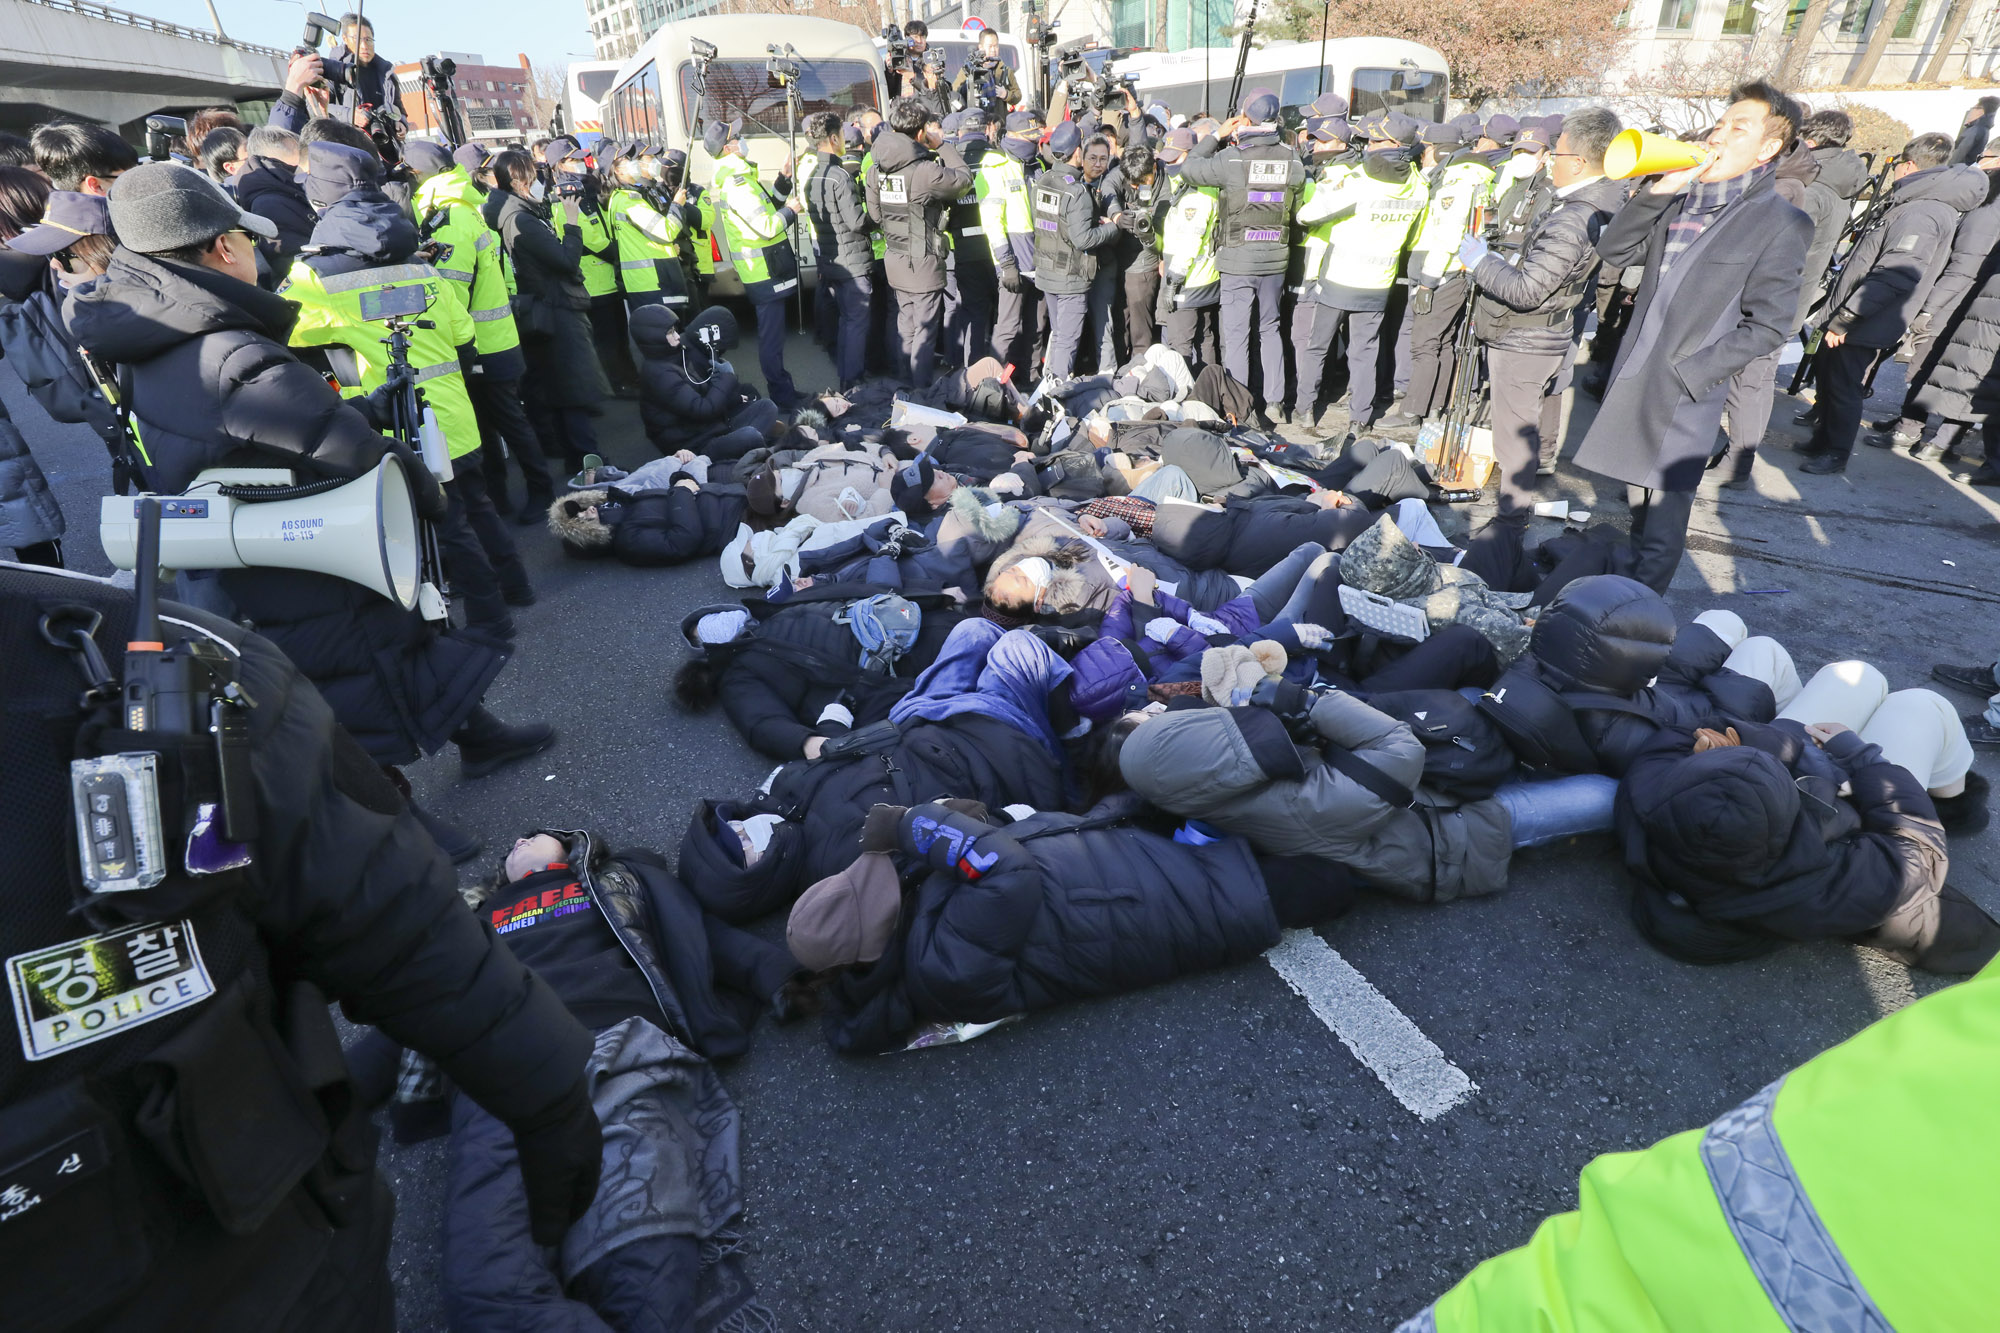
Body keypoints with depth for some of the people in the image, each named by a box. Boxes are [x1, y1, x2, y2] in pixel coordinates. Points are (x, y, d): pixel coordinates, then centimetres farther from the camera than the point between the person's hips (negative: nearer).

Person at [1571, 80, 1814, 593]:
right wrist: (1660, 190, -7)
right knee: (1637, 507, 18)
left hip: (1685, 396, -6)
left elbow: (1767, 326, -9)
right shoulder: (1681, 200, 11)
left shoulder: (1782, 224, -7)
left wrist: (1685, 373, -16)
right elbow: (1613, 250, 3)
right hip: (1631, 380, 6)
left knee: (1661, 525, -1)